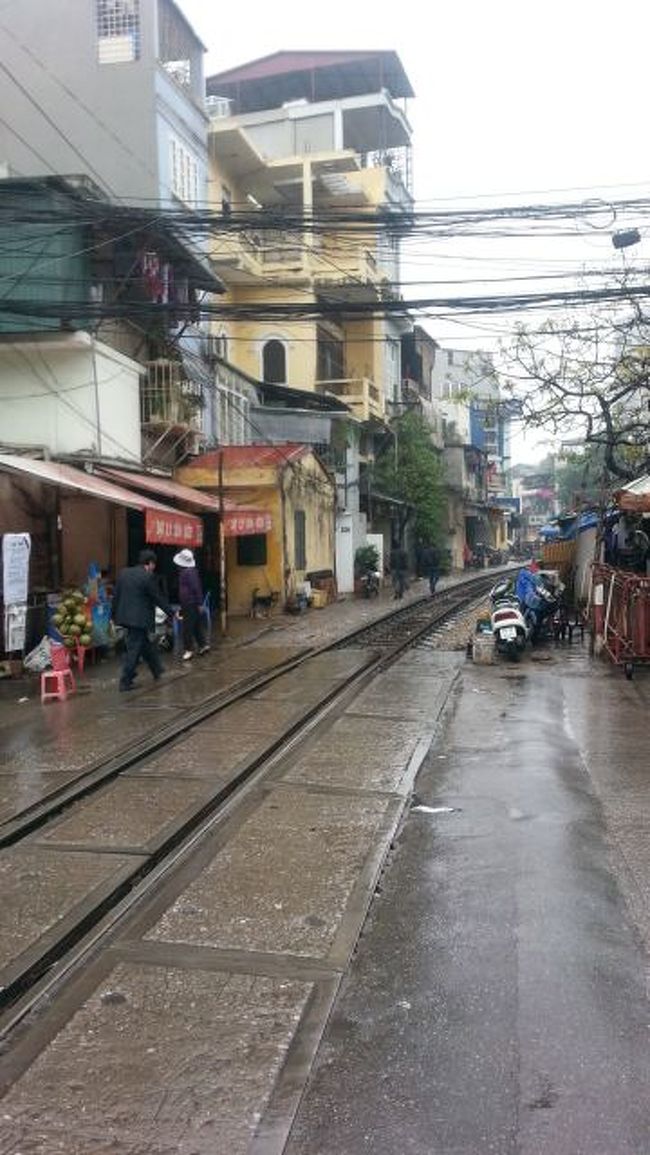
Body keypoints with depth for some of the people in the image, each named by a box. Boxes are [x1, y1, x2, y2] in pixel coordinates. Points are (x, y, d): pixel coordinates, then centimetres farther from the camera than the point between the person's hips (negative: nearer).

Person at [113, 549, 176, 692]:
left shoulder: (123, 573, 8)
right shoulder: (148, 577, -13)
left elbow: (116, 596, 10)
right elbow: (158, 598, -9)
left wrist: (114, 615, 18)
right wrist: (171, 613, 1)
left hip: (125, 616, 8)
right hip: (140, 619, -8)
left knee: (145, 644, 21)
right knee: (134, 649, -1)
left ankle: (157, 671, 34)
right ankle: (125, 682, 2)